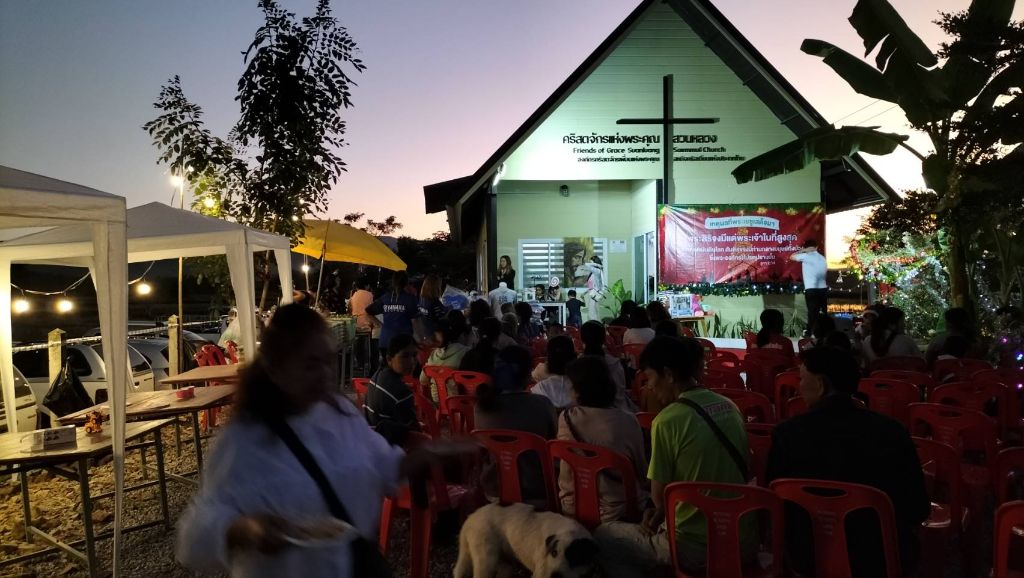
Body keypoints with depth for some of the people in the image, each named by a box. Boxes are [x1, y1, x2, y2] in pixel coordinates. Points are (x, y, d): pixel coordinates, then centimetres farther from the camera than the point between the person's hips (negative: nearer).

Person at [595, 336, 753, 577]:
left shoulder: (667, 420, -19)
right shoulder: (729, 406, 3)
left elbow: (659, 494, -10)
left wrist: (660, 512, 13)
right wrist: (660, 512, 12)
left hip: (697, 547, -7)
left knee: (603, 537, 13)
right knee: (654, 523, 31)